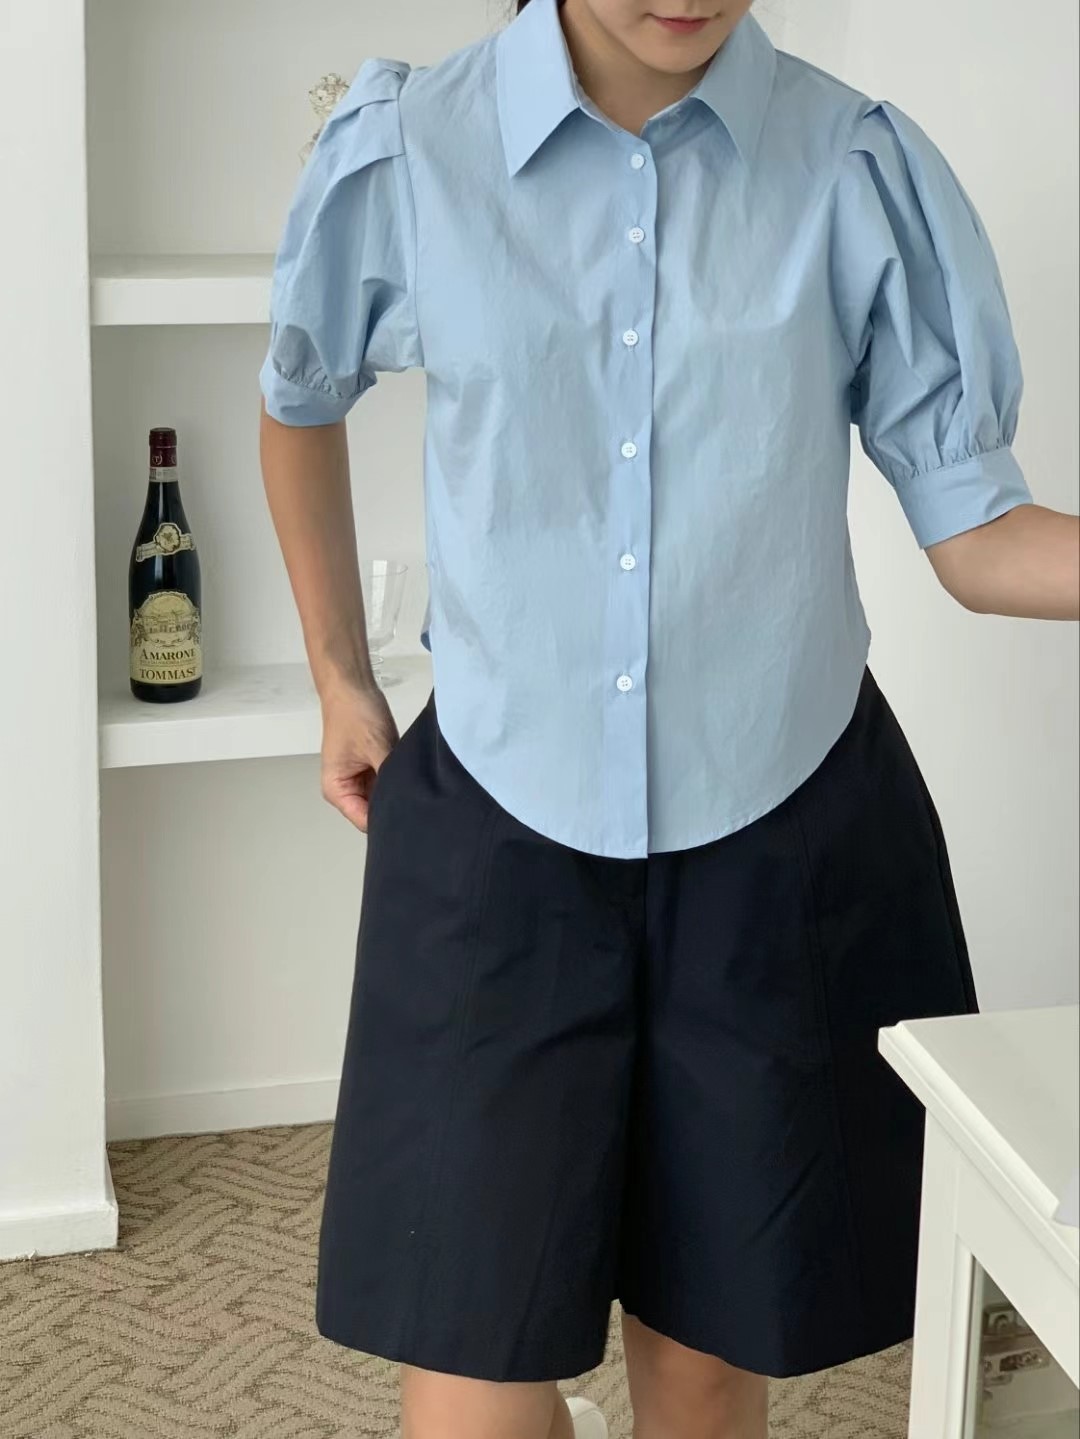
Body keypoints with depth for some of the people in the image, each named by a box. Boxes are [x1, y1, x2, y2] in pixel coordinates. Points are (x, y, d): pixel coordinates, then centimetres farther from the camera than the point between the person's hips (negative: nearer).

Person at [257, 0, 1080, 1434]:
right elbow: (299, 404, 15)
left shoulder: (865, 172, -6)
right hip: (500, 831, 0)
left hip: (782, 832, 1)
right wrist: (340, 678, 18)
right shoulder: (404, 153, -5)